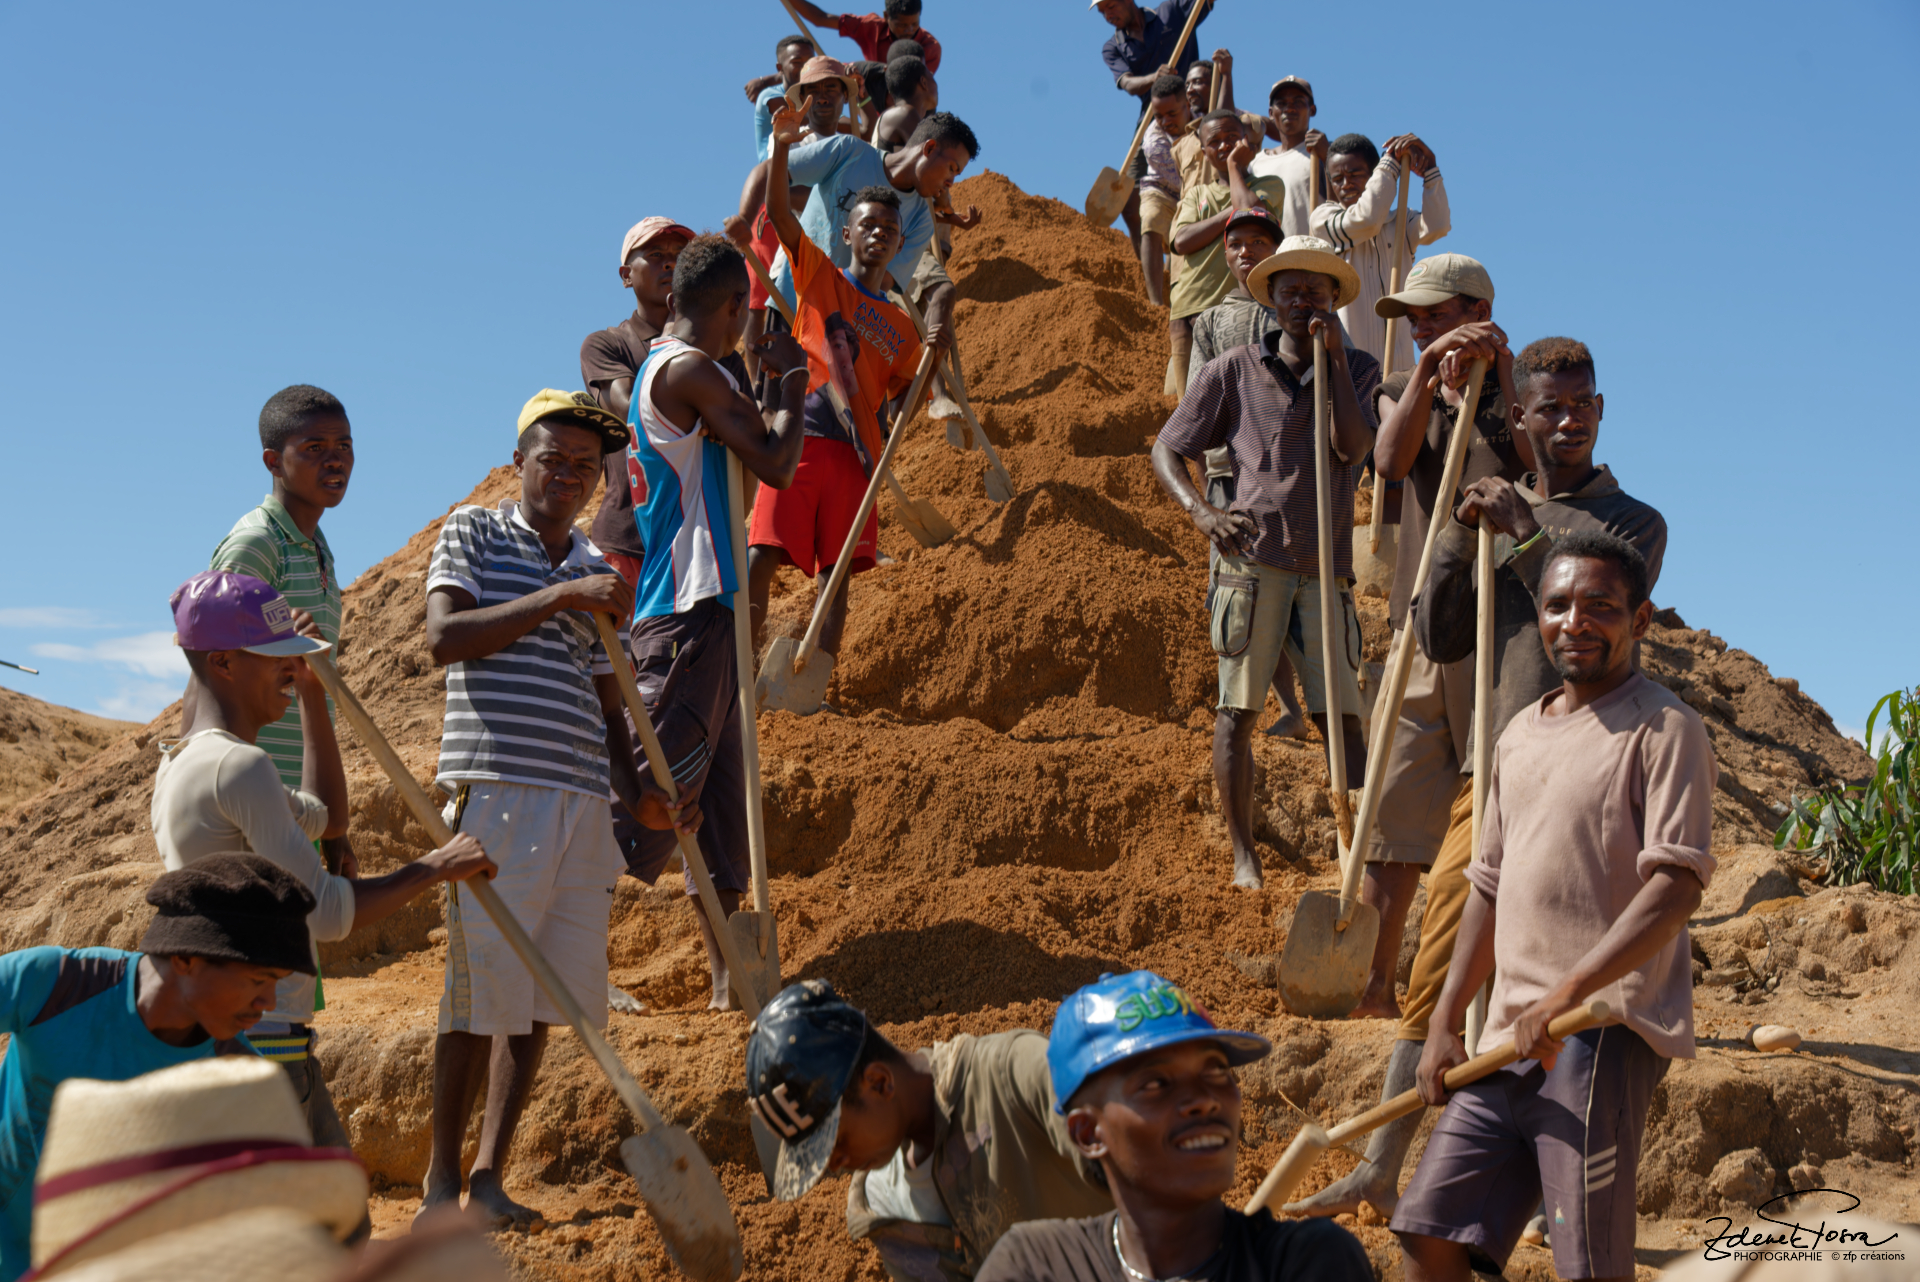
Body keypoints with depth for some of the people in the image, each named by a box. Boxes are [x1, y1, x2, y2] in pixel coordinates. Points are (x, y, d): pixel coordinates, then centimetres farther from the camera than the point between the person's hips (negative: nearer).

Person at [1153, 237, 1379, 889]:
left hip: (1325, 566, 1)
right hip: (1251, 558, -1)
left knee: (1342, 714, -2)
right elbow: (1166, 450, 5)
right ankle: (1243, 855, 6)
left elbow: (1353, 446, -9)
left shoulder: (1358, 370, 10)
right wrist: (1201, 511, -12)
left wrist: (1334, 356, -10)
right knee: (1237, 708, -2)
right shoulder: (1232, 371, 6)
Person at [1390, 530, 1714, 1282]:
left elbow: (1677, 886, -14)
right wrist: (1445, 1024, 18)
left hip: (1603, 1033, -7)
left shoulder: (1664, 728, -4)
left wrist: (1568, 993, -22)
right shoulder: (1520, 735, 20)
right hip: (1512, 1038, 8)